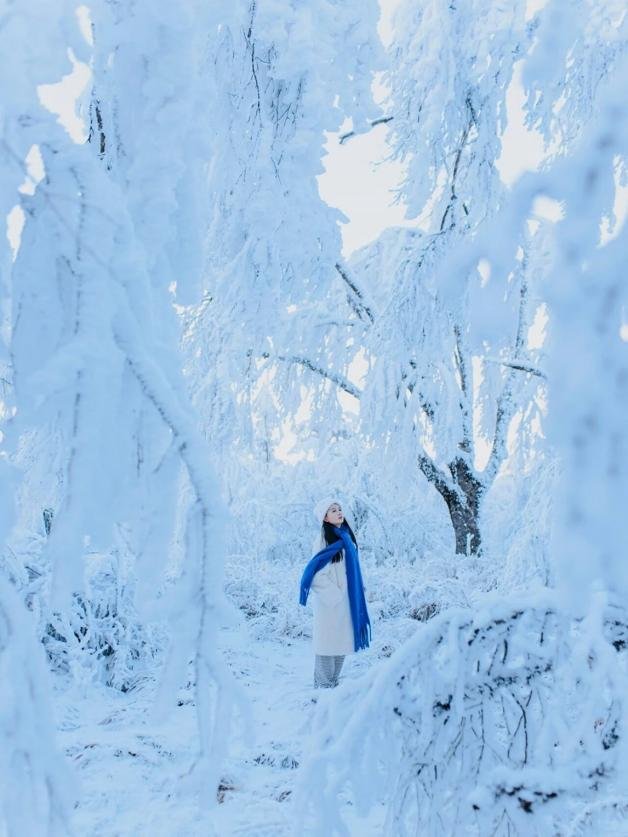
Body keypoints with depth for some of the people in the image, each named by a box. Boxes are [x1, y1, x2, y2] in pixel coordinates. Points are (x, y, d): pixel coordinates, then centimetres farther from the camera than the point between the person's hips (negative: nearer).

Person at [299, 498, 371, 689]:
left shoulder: (346, 536, 10)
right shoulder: (324, 539, -14)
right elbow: (316, 573, -18)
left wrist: (355, 595, 13)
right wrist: (334, 594, -14)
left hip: (346, 601, 8)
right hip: (330, 602, -8)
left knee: (342, 643, 13)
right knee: (328, 643, -1)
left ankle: (333, 684, 25)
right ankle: (323, 686, 10)